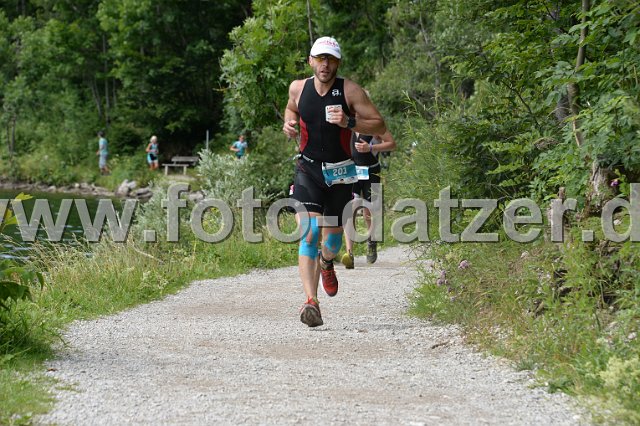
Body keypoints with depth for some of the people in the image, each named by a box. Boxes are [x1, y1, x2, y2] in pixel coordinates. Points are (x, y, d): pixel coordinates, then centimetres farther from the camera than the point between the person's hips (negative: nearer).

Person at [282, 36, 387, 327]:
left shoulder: (350, 91, -9)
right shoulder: (298, 88, -1)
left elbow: (380, 126, -8)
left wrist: (349, 122, -24)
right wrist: (289, 123, 0)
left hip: (340, 172, 0)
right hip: (308, 170, 0)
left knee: (331, 240, 11)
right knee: (309, 234, -18)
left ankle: (326, 262, 50)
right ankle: (311, 302, -24)